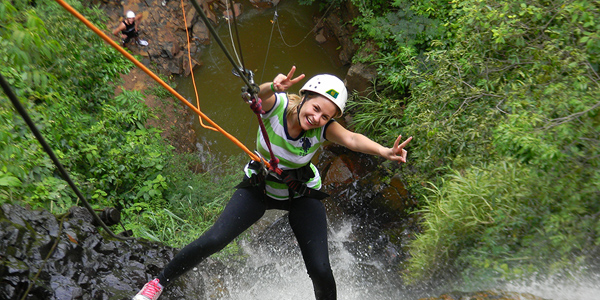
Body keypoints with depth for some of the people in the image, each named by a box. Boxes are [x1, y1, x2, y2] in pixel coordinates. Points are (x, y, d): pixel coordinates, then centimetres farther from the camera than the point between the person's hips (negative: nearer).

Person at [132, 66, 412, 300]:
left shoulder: (324, 127, -25)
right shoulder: (277, 105, -26)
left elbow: (352, 139, -42)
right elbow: (255, 95, -47)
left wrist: (383, 151, -61)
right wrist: (272, 87, -69)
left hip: (303, 196, 1)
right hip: (259, 188, 0)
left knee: (320, 271, -7)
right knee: (212, 241, -11)